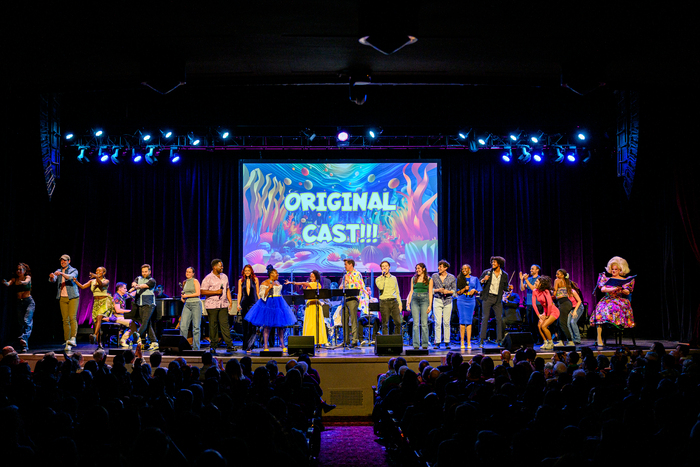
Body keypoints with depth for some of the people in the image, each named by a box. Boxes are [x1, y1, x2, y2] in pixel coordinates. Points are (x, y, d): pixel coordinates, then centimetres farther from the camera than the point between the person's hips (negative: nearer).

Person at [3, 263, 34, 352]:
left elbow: (26, 282, -22)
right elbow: (8, 284, -9)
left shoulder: (27, 277, 0)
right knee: (21, 324, 1)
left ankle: (23, 338, -37)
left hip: (29, 301, -4)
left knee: (27, 321, -21)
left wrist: (21, 282, -46)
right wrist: (5, 282, -33)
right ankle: (24, 346, 3)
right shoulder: (15, 279, 9)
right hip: (19, 303, 4)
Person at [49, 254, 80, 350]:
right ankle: (67, 343, 1)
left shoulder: (73, 270, 4)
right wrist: (51, 277, -26)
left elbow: (71, 277, -18)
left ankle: (73, 339, -23)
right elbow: (53, 280, -2)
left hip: (72, 297, -4)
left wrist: (61, 274, -34)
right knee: (65, 320, 1)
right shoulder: (58, 271, 16)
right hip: (62, 298, 4)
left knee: (72, 317, -16)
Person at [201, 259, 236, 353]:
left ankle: (229, 345, -3)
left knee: (225, 324, -2)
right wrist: (216, 292, -14)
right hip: (212, 305, -4)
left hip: (223, 305, 4)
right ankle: (213, 346, 10)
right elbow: (202, 291, -9)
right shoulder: (208, 278, -5)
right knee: (213, 326, 1)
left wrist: (230, 300, 11)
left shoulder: (224, 277, 14)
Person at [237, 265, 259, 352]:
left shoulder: (255, 280, 6)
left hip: (253, 303, -2)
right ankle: (246, 345, 15)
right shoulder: (241, 281, 10)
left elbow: (258, 292, 9)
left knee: (251, 325, -12)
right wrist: (238, 304, 3)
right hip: (244, 304, 2)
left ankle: (248, 346, -13)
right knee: (245, 324, 6)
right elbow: (239, 293, 11)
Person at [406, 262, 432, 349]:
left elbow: (430, 293, 2)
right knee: (415, 323, 0)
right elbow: (411, 291, 13)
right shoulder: (413, 279, 12)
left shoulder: (429, 280, 4)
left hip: (424, 300, -2)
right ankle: (416, 344, 2)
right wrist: (408, 303, 6)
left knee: (424, 323, -2)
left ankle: (425, 344, 4)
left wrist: (430, 305, -6)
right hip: (414, 300, 2)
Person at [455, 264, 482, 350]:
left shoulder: (474, 279, 12)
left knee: (469, 321, -1)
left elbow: (479, 291, 12)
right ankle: (462, 342, -2)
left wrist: (474, 290, -8)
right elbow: (457, 292, 4)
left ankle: (469, 342, 0)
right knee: (463, 320, -6)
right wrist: (464, 289, -13)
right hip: (461, 301, -1)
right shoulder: (459, 279, 8)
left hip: (471, 301, 1)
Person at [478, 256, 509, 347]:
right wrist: (483, 280, -14)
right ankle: (481, 340, -2)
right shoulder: (486, 272, 1)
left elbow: (505, 287, 14)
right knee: (485, 318, -5)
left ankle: (499, 340, 7)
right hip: (487, 297, -2)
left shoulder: (504, 275, 6)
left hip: (498, 299, 2)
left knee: (499, 319, -1)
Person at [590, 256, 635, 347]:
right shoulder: (607, 279, 18)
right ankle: (599, 338, -37)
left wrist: (621, 289, -22)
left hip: (620, 301, -1)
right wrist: (614, 289, -14)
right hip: (608, 300, 1)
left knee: (615, 307, -39)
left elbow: (627, 292, 0)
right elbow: (602, 289, 1)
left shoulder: (625, 281, 14)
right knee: (601, 307, -32)